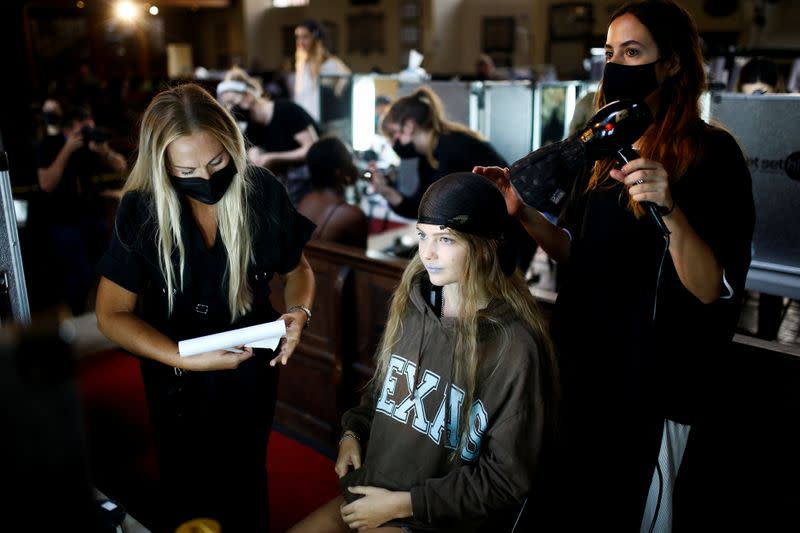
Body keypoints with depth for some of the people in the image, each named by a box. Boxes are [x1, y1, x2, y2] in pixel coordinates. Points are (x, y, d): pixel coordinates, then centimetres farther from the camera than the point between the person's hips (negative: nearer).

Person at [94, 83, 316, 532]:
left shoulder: (264, 192, -17)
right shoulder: (141, 208, -20)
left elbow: (297, 268, 0)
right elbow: (113, 314, -14)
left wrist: (300, 311, -22)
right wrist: (190, 360, -27)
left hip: (253, 370, 1)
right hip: (177, 376, -1)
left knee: (248, 485, 23)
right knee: (189, 494, 21)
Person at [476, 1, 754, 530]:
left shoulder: (711, 153, -14)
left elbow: (713, 290, -20)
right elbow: (576, 251, 7)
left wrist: (671, 211, -35)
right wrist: (523, 212, -9)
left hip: (649, 382, -6)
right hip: (582, 364, 6)